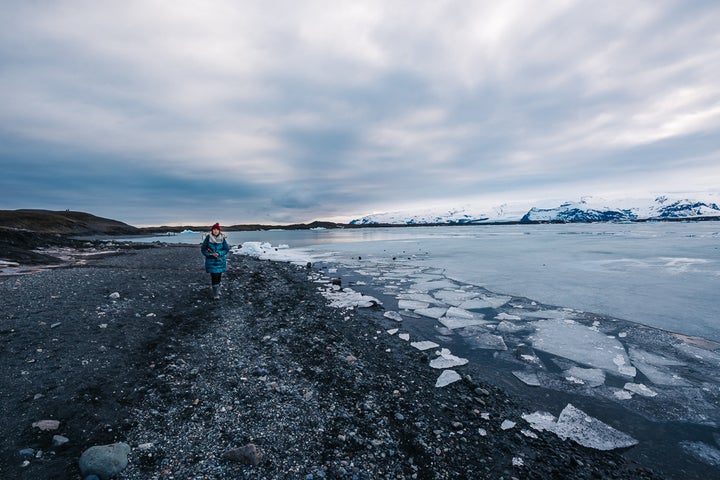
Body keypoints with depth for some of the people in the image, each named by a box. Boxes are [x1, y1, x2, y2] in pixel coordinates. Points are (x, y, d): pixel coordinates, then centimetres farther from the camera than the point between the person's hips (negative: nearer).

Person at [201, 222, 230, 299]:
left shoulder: (222, 238, -4)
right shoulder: (208, 238, -7)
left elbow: (227, 249, -3)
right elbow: (203, 249, -1)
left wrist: (218, 254, -18)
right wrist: (210, 254, -17)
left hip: (220, 260, 2)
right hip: (211, 260, -2)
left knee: (219, 276, 10)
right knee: (214, 276, -7)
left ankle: (217, 289, 31)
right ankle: (215, 294, 1)